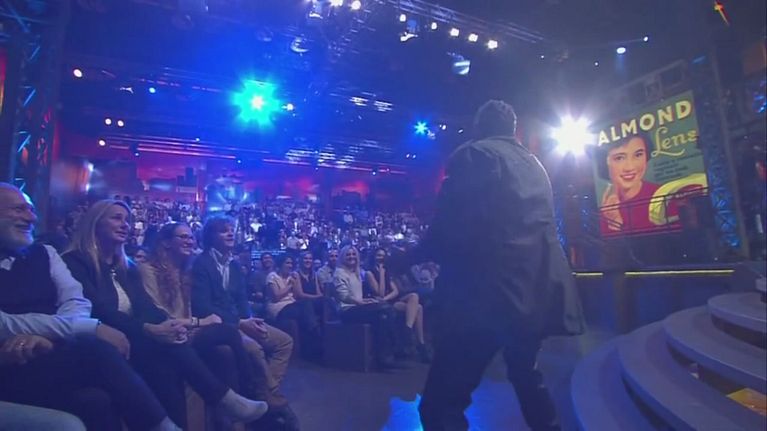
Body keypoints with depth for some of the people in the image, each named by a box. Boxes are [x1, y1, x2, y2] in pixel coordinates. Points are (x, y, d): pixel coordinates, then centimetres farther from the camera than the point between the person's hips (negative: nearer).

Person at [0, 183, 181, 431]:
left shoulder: (43, 253, 14)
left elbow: (77, 303, 4)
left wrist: (45, 334, -18)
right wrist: (92, 327, -20)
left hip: (54, 355, 4)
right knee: (95, 349, -30)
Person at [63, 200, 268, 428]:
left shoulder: (127, 267, 18)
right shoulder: (75, 262, -5)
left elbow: (146, 307, 6)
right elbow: (99, 311, -19)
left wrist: (168, 323, -18)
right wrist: (148, 330, -31)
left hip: (135, 340, 6)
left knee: (167, 365, -27)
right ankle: (225, 399, -25)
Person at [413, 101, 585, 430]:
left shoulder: (474, 153, -4)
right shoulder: (534, 164, 20)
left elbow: (453, 223, -16)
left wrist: (418, 254, 1)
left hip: (490, 290, -9)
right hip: (536, 289, 10)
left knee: (442, 404, -5)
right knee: (525, 375, 31)